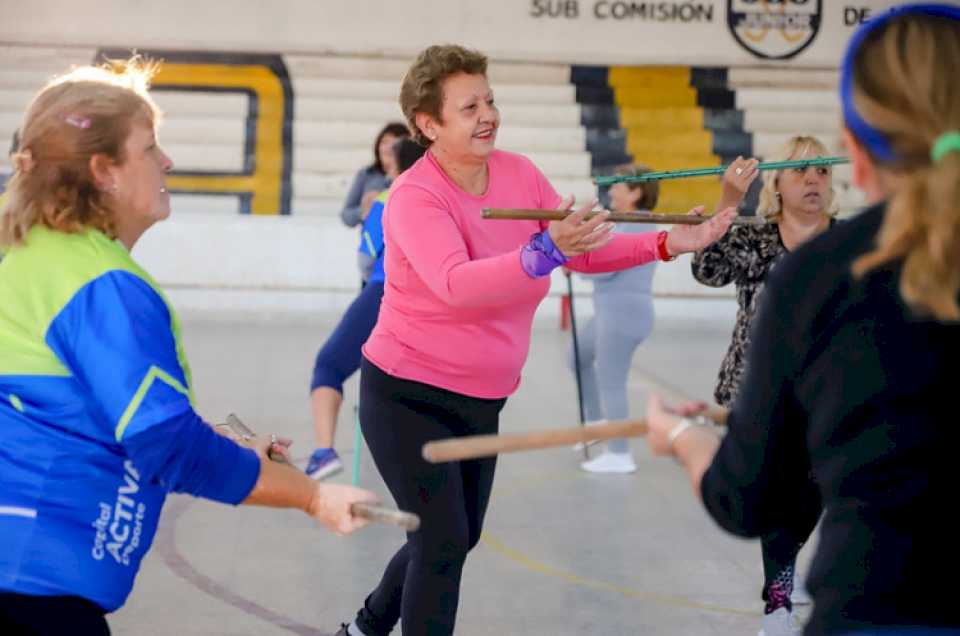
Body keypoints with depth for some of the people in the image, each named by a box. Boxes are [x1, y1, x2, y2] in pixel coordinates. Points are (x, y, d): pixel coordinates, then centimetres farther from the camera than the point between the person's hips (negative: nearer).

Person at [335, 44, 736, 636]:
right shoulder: (415, 197, -23)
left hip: (482, 399, 7)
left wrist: (665, 243, -9)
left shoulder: (519, 172, -3)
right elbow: (456, 285, -40)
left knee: (460, 538, 19)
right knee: (444, 541, -14)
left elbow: (584, 251, 4)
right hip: (409, 396, -7)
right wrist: (546, 251, -53)